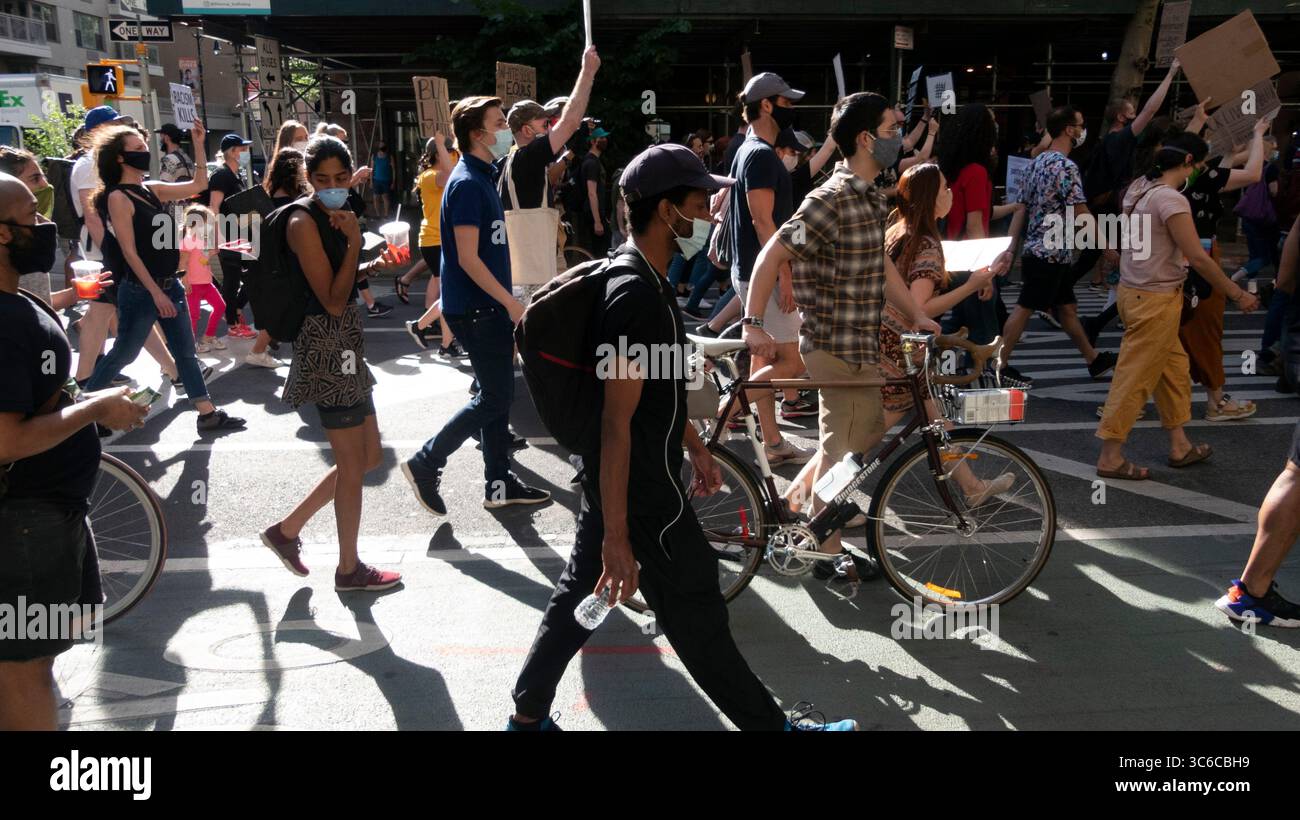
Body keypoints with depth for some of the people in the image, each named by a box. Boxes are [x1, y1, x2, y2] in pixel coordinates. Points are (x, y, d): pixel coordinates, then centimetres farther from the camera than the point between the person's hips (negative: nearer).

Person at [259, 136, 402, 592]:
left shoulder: (333, 215, 11)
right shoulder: (303, 222, -16)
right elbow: (333, 301, -19)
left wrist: (370, 266, 5)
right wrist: (353, 240, -18)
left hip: (345, 345, 10)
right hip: (327, 346, -9)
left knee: (369, 457, 16)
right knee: (354, 464, 2)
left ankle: (286, 530, 26)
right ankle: (349, 569, 18)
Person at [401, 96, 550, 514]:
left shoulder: (482, 178, 13)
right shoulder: (466, 184, -18)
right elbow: (468, 259, -22)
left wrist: (507, 302, 21)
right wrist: (511, 303, -20)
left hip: (489, 306, 10)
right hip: (476, 309, -10)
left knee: (497, 394, 12)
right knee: (495, 398, -4)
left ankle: (499, 483, 21)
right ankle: (425, 464, 6)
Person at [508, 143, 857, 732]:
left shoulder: (638, 277, 6)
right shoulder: (639, 298, -26)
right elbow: (616, 424, -28)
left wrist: (697, 447, 26)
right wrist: (617, 538, -25)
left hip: (616, 480, 10)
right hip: (640, 494, -10)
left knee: (580, 592, 19)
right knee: (698, 617, 5)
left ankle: (527, 714, 33)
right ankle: (771, 725, 22)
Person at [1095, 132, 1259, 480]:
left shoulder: (1138, 187, 5)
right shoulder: (1172, 200, -21)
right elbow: (1198, 258, -18)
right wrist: (1238, 295, -9)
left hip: (1134, 291, 9)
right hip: (1155, 301, -9)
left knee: (1174, 368, 19)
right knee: (1135, 379, 0)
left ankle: (1179, 446, 30)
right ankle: (1110, 458, 9)